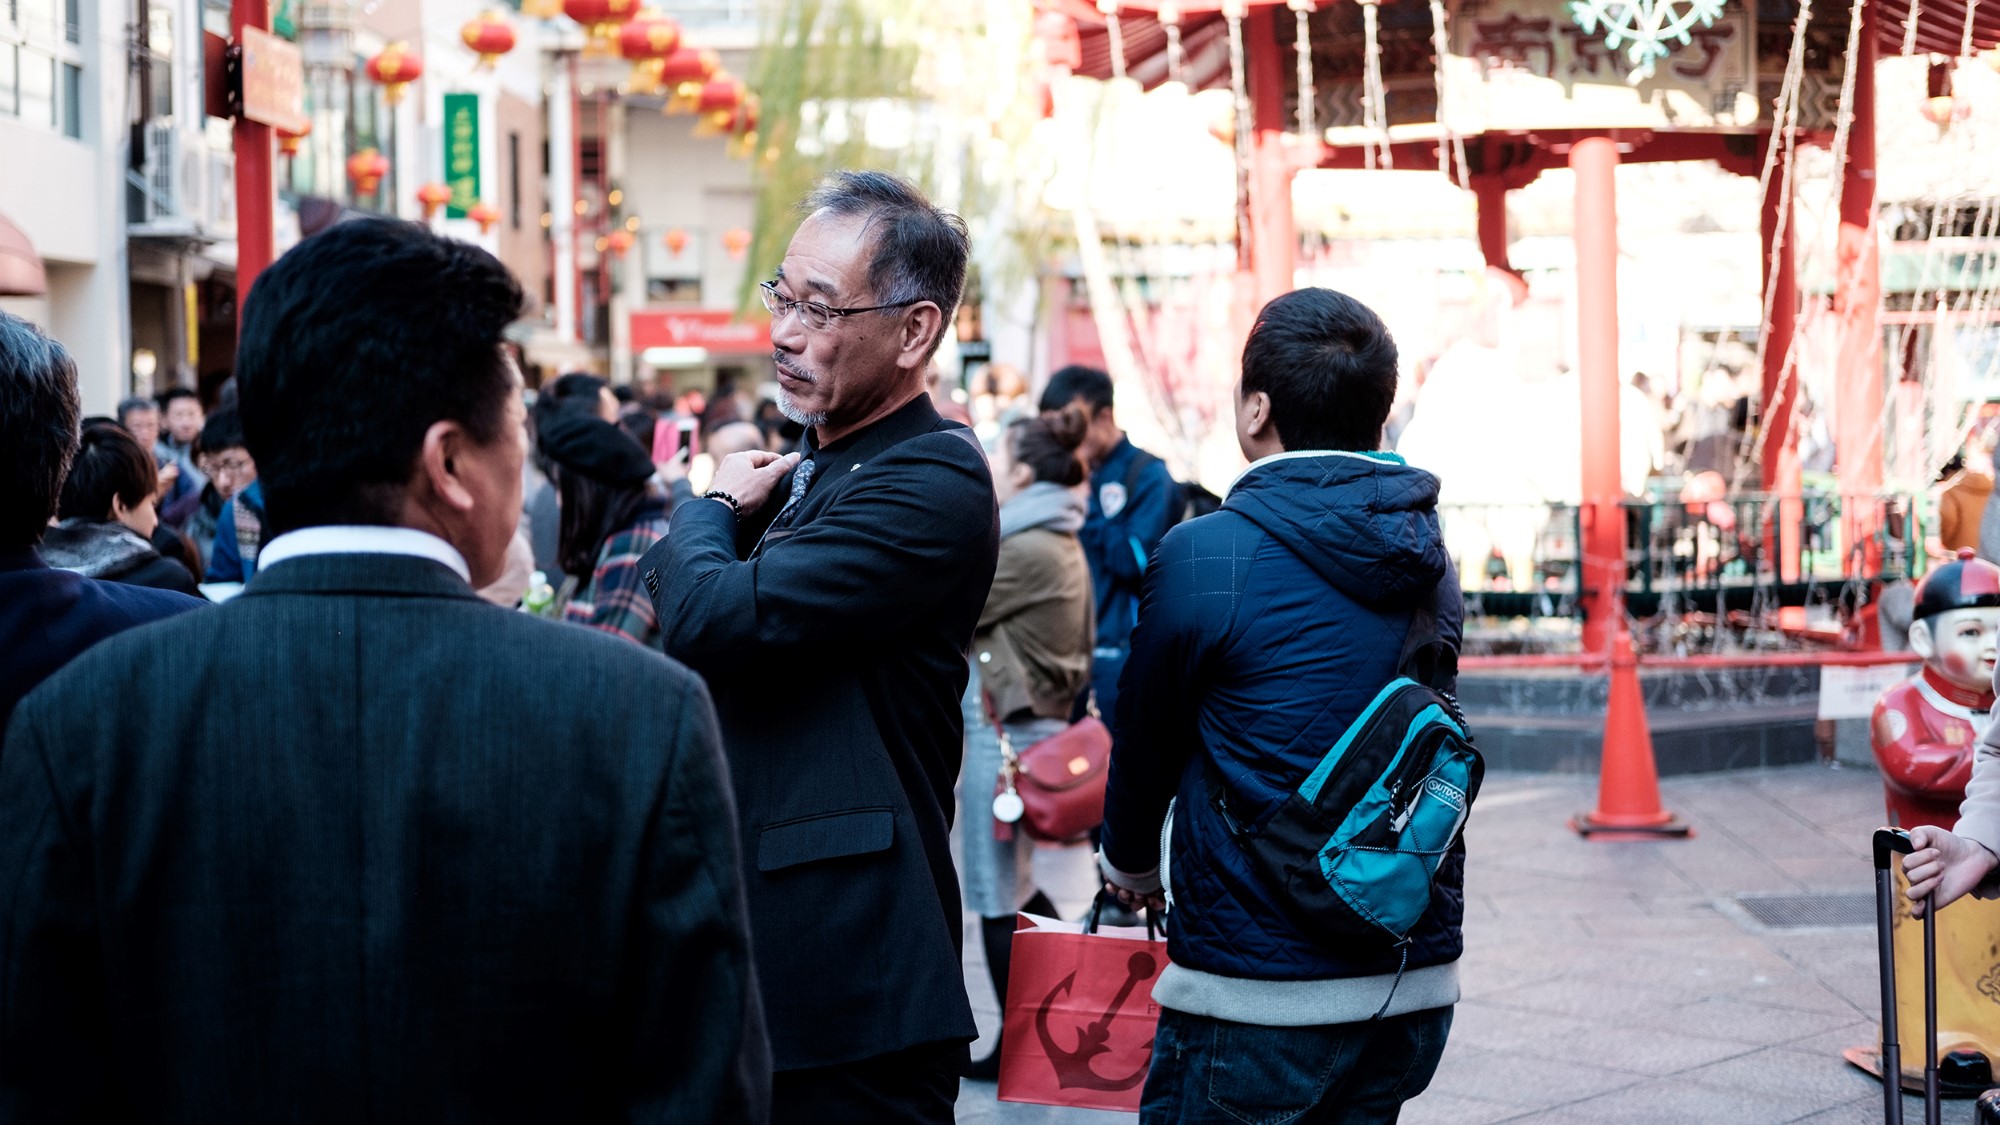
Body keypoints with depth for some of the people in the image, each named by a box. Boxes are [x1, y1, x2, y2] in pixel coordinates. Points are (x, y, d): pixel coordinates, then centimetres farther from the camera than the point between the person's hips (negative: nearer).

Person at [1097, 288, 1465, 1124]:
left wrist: (1131, 864, 22)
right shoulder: (1427, 557, 6)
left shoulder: (1205, 555, -12)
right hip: (1417, 984, 6)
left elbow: (1147, 737, 2)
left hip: (1260, 995, -6)